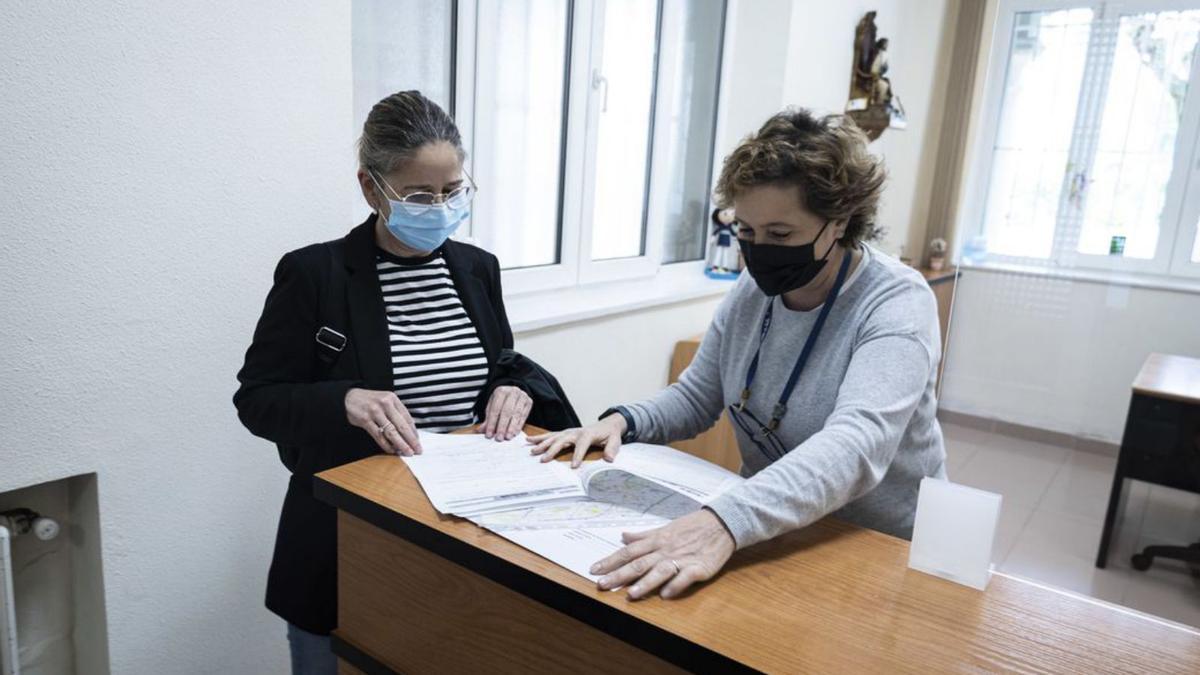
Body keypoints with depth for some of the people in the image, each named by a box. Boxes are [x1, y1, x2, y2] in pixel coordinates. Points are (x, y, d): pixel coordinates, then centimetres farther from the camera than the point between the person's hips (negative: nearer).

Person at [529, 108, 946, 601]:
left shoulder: (897, 303, -18)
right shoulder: (752, 293, -1)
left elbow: (856, 445, -34)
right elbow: (695, 398, 11)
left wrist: (725, 522, -49)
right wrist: (622, 421, -10)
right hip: (770, 535, 5)